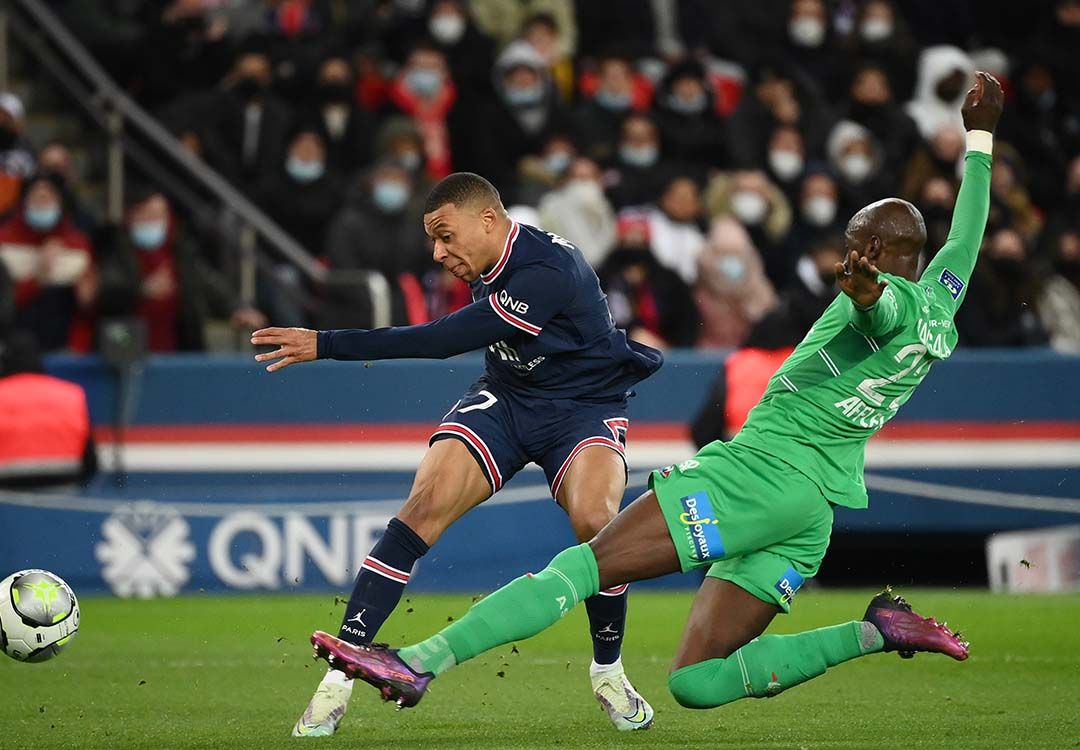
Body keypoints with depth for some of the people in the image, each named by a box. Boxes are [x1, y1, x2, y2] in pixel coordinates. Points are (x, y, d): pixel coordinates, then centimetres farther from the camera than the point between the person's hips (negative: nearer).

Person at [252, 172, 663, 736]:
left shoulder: (549, 272, -29)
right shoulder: (487, 267, -3)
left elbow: (446, 340, -32)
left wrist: (328, 345, -32)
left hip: (582, 405, -6)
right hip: (504, 398, 6)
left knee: (594, 519, -32)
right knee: (424, 506, -17)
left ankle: (607, 671, -6)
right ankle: (340, 673, -18)